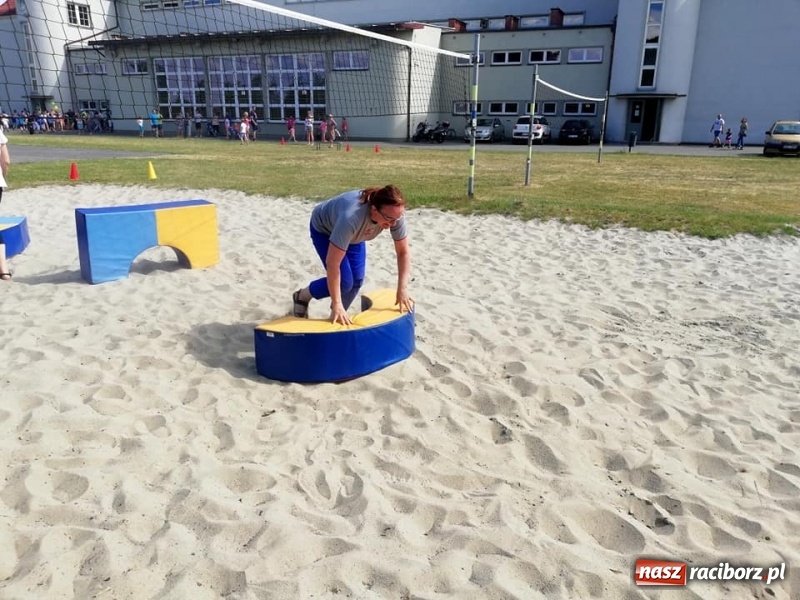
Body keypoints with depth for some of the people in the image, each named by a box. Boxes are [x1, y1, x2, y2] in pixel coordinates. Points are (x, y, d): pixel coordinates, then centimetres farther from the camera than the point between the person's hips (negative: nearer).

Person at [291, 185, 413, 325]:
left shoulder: (395, 214, -32)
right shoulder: (351, 217, -47)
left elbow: (403, 252, -20)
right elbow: (332, 264, -44)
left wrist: (402, 290, -26)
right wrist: (337, 304, -41)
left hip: (354, 233, 5)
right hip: (323, 229, -5)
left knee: (356, 280, -2)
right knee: (345, 281, -13)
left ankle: (338, 317, 23)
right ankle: (302, 296, 12)